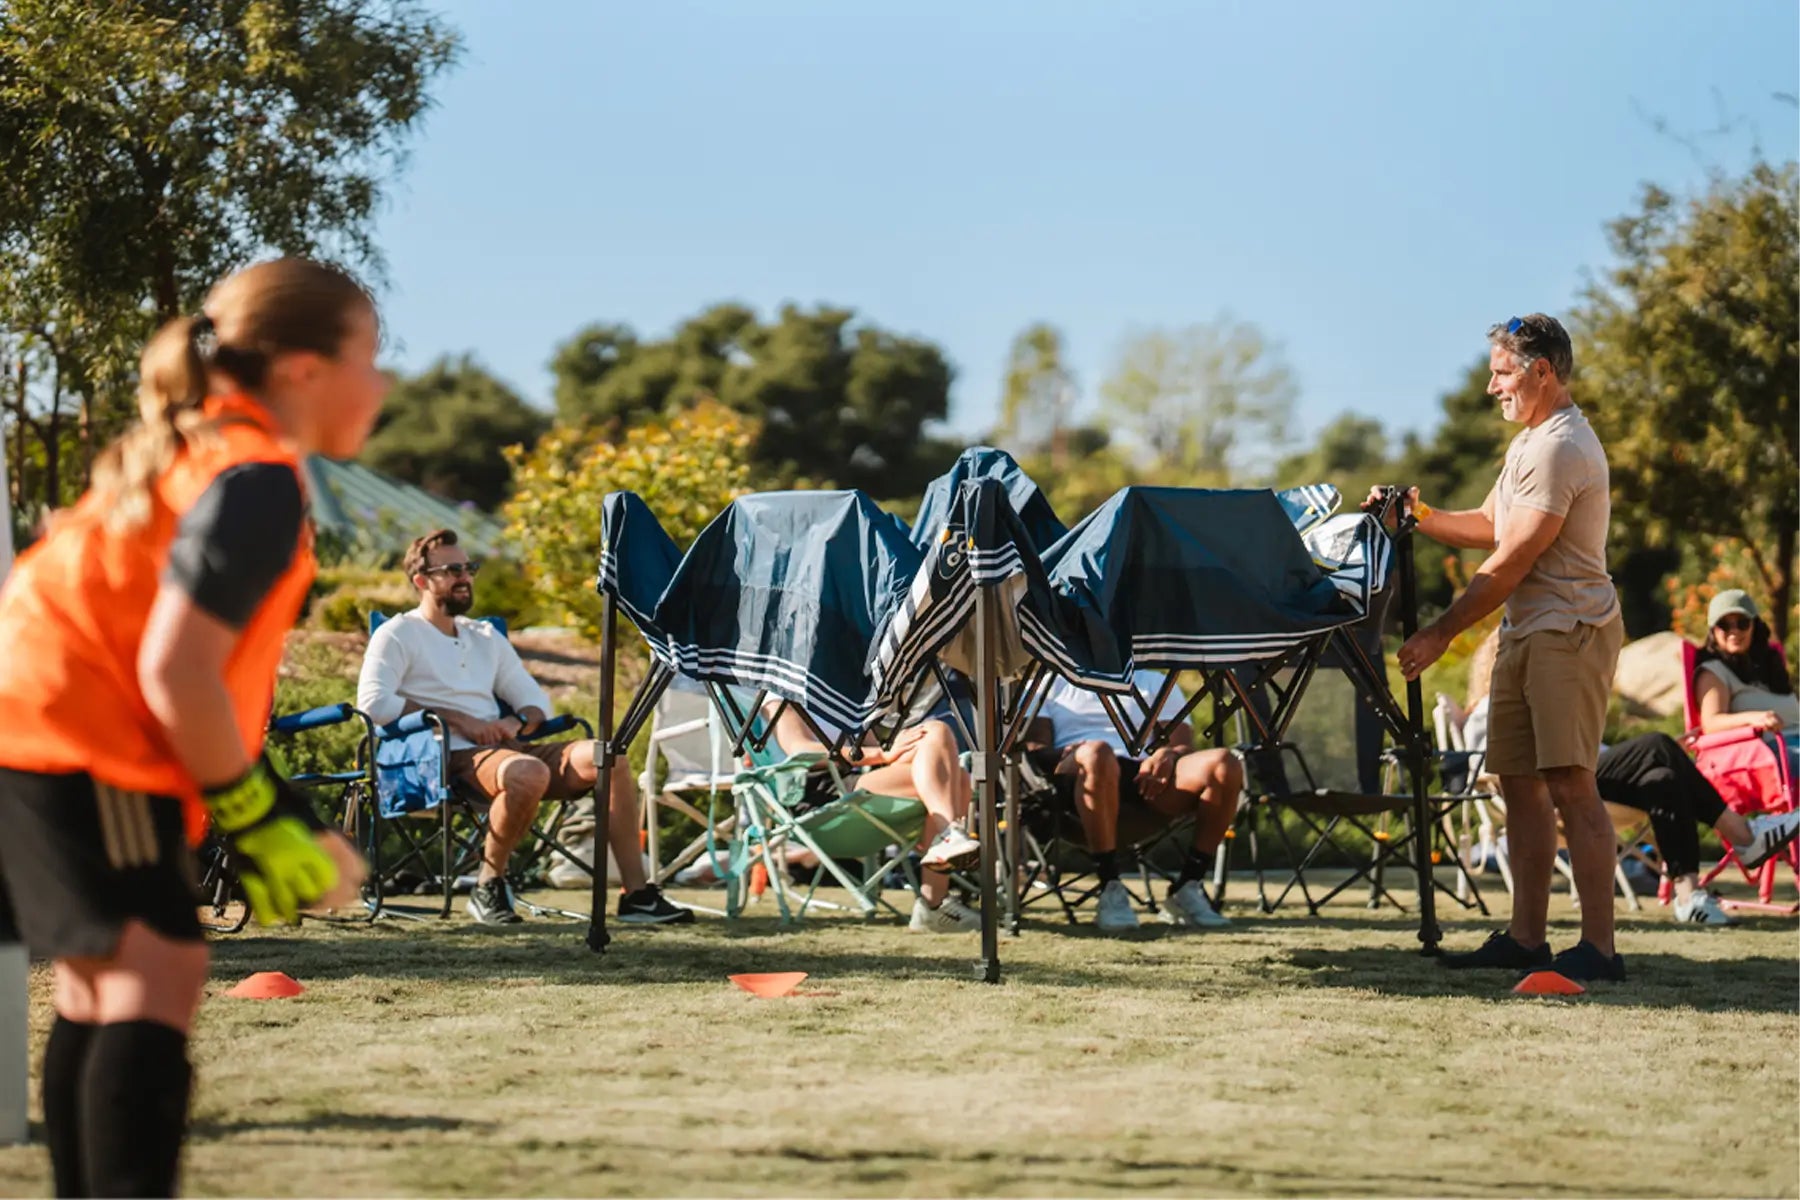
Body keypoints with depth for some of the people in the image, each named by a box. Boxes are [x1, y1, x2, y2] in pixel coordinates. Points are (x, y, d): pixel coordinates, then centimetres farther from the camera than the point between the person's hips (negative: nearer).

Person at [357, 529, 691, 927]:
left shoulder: (486, 637, 26)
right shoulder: (397, 635, 6)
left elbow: (536, 700, 24)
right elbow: (372, 702, -10)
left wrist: (517, 723, -2)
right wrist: (455, 719, -13)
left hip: (503, 748, 7)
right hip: (447, 759, -7)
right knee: (530, 773, -39)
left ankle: (637, 894, -19)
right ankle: (488, 886, -19)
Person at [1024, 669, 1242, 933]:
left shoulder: (1156, 683, 31)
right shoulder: (1049, 685, 26)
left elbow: (1185, 746, 16)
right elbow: (1034, 750, 10)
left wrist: (1168, 755, -9)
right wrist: (1069, 753, -14)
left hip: (1146, 780, 3)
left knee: (1225, 765, -25)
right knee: (1097, 753, -40)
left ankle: (1186, 890, -19)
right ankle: (1111, 892, -38)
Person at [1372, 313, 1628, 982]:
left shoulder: (1559, 448, -15)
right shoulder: (1529, 442, 20)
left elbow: (1510, 562, -17)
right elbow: (1487, 526, 25)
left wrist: (1440, 634, -13)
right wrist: (1420, 516, 8)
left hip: (1567, 632, -11)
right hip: (1526, 633, 11)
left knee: (1569, 784, -15)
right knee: (1520, 781, 10)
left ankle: (1599, 947, -16)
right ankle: (1526, 937, 15)